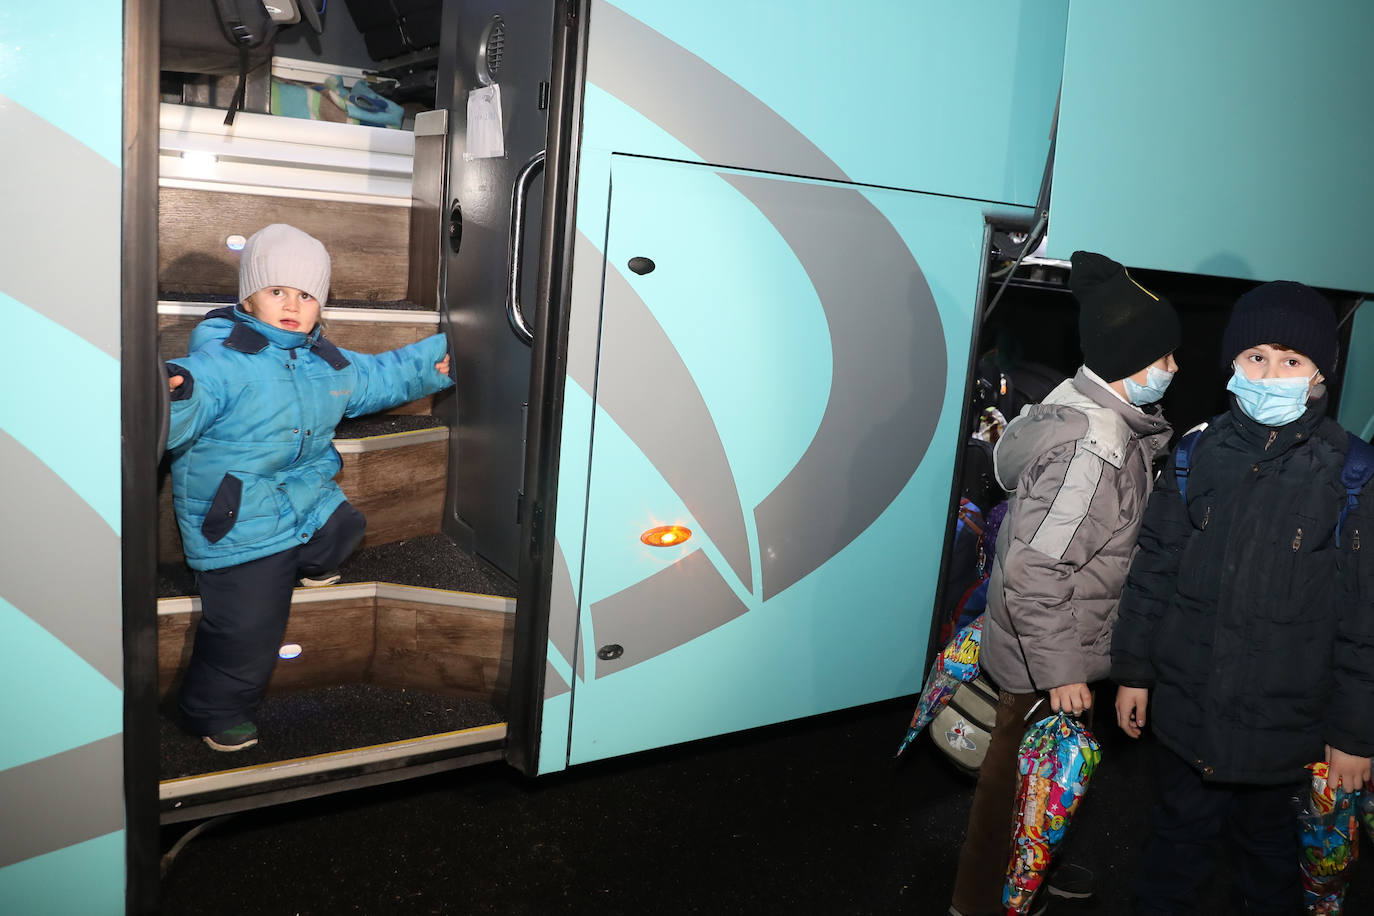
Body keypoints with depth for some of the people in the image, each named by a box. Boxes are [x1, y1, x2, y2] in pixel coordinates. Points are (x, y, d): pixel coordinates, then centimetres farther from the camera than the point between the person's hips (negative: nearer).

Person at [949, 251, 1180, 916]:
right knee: (1021, 773, 10)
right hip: (1045, 661, -9)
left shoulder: (1079, 405, 1)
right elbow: (1034, 570, -30)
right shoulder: (1093, 448, -30)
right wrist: (1061, 671, -23)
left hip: (1053, 644, 9)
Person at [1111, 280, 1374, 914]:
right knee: (1179, 836, 19)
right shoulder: (1197, 456, -2)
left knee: (1270, 843, 20)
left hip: (1285, 724, -2)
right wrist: (1133, 670, 5)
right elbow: (1154, 569, 4)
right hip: (1185, 712, 2)